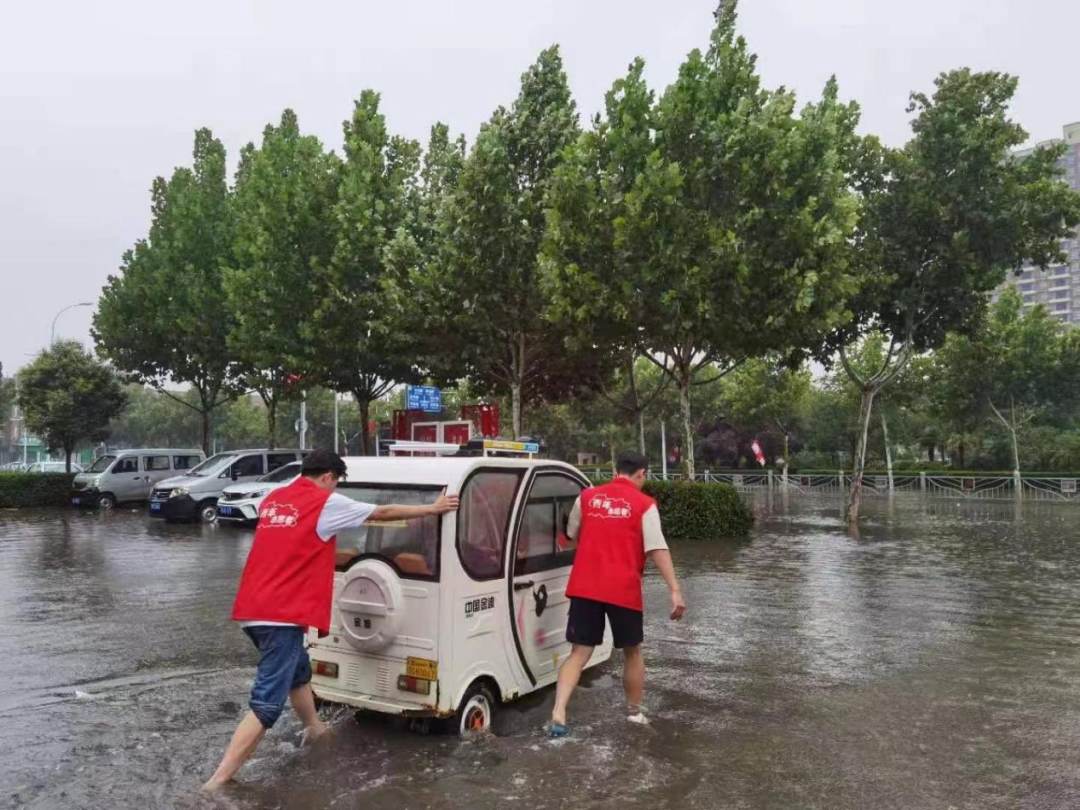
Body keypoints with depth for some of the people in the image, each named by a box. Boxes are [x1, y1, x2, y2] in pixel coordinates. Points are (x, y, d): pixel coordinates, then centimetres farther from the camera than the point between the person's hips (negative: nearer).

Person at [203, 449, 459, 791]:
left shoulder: (274, 499, 15)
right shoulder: (326, 503, -5)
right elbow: (385, 513, 4)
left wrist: (339, 555, 40)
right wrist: (433, 508, 15)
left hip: (254, 609, 9)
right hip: (281, 615, -9)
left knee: (298, 670, 28)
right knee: (266, 703, -5)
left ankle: (315, 729, 46)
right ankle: (218, 781, -7)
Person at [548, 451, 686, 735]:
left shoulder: (587, 497, 8)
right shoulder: (644, 504, -4)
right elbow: (658, 550, -14)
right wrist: (675, 590, -15)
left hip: (585, 586, 3)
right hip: (623, 590, -2)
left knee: (579, 652, 7)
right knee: (632, 652, 18)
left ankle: (558, 713, -8)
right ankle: (635, 713, 30)